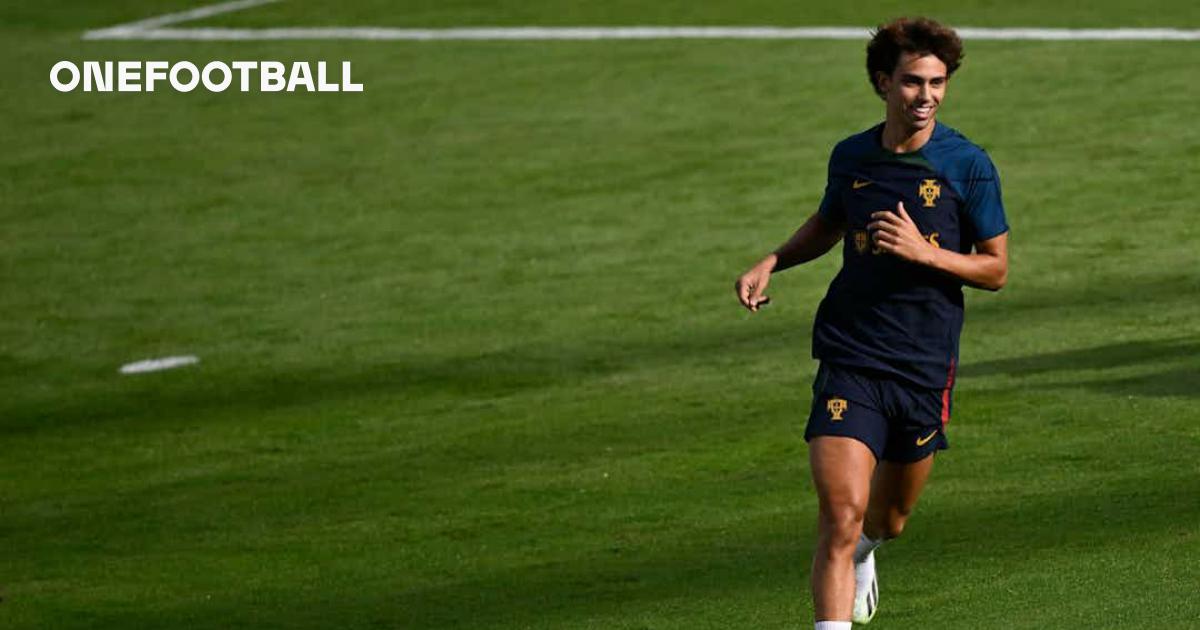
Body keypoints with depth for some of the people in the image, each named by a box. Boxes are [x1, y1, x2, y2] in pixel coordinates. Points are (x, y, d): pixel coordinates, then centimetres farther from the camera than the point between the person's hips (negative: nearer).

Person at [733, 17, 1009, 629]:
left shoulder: (968, 165, -6)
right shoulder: (851, 157, 3)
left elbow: (995, 269, -3)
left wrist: (923, 252, -19)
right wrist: (770, 264, 7)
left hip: (924, 369, 0)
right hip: (850, 356, 0)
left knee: (887, 520, 19)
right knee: (842, 513, -17)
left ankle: (862, 555, 55)